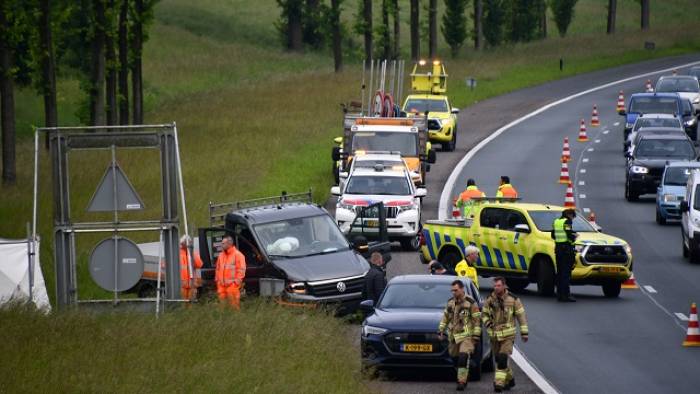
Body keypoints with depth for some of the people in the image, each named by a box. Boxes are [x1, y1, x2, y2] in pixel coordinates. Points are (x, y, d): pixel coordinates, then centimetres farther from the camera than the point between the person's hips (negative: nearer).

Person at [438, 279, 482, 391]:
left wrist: (476, 336, -10)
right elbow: (445, 317, 20)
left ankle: (462, 381, -17)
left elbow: (477, 320, -6)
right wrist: (441, 331, 15)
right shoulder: (450, 302, 9)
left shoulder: (471, 303, -8)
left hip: (466, 336, -6)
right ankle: (462, 377, 29)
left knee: (463, 358, -17)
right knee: (455, 358, 10)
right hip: (453, 336, 6)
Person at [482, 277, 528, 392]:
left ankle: (499, 383, -19)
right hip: (494, 335, 4)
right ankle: (509, 379, 33)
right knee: (498, 360, 13)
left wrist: (524, 332, 0)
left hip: (508, 335, -4)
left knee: (502, 358, -17)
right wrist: (487, 322, -7)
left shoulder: (513, 300, -7)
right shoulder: (490, 300, 1)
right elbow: (484, 314, 15)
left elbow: (521, 316, 0)